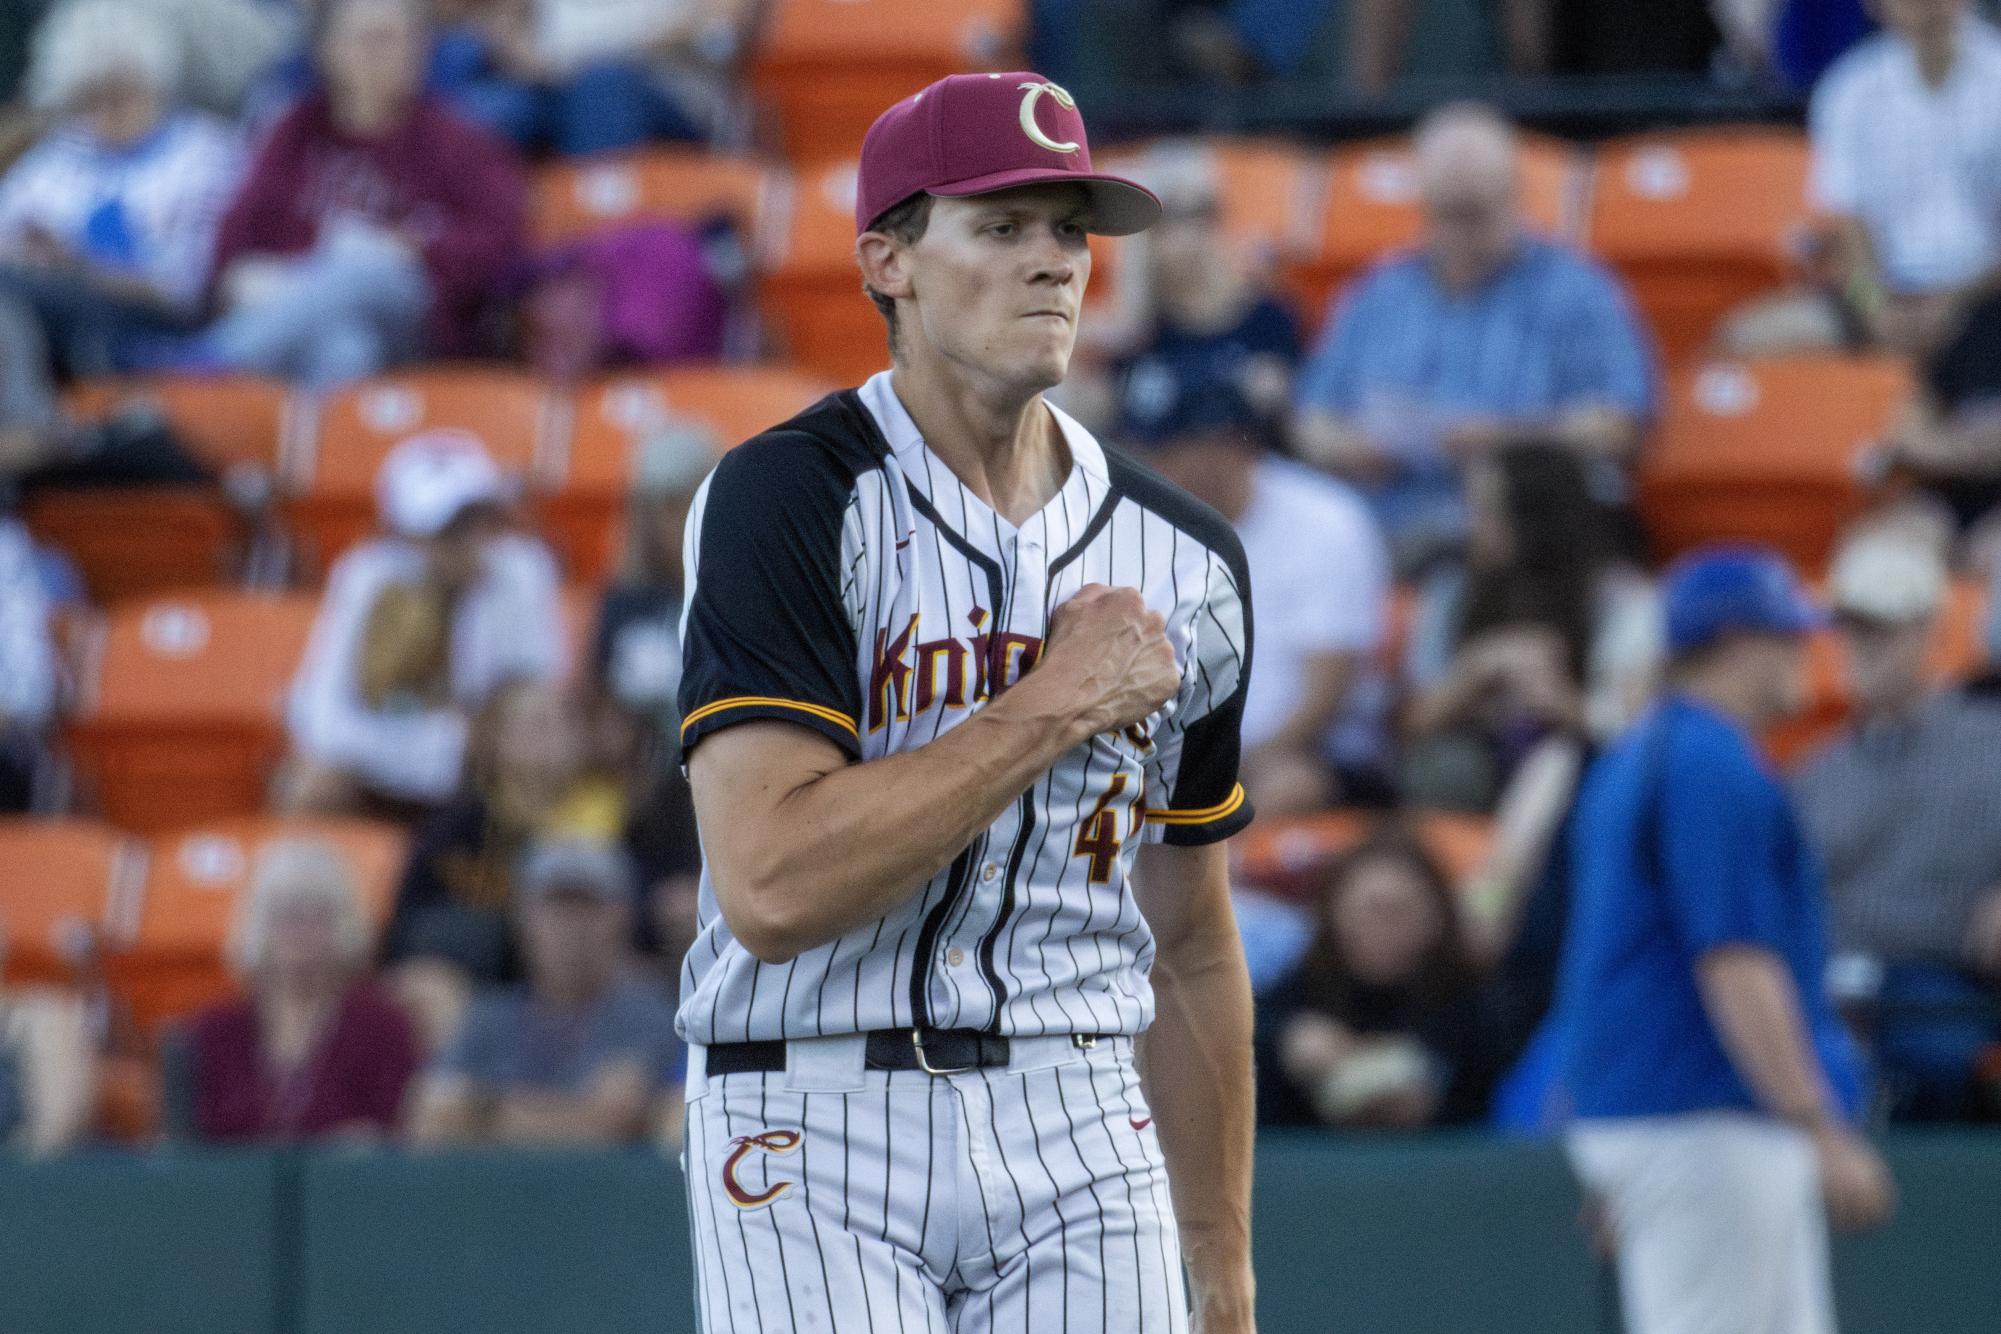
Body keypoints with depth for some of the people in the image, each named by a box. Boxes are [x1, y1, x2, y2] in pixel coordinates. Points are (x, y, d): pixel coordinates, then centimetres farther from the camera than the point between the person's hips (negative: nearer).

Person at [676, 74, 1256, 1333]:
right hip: (819, 1131, -5)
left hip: (1080, 1135, 5)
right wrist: (1056, 707, -14)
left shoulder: (1183, 561, 10)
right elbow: (770, 889, -20)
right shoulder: (790, 501, -8)